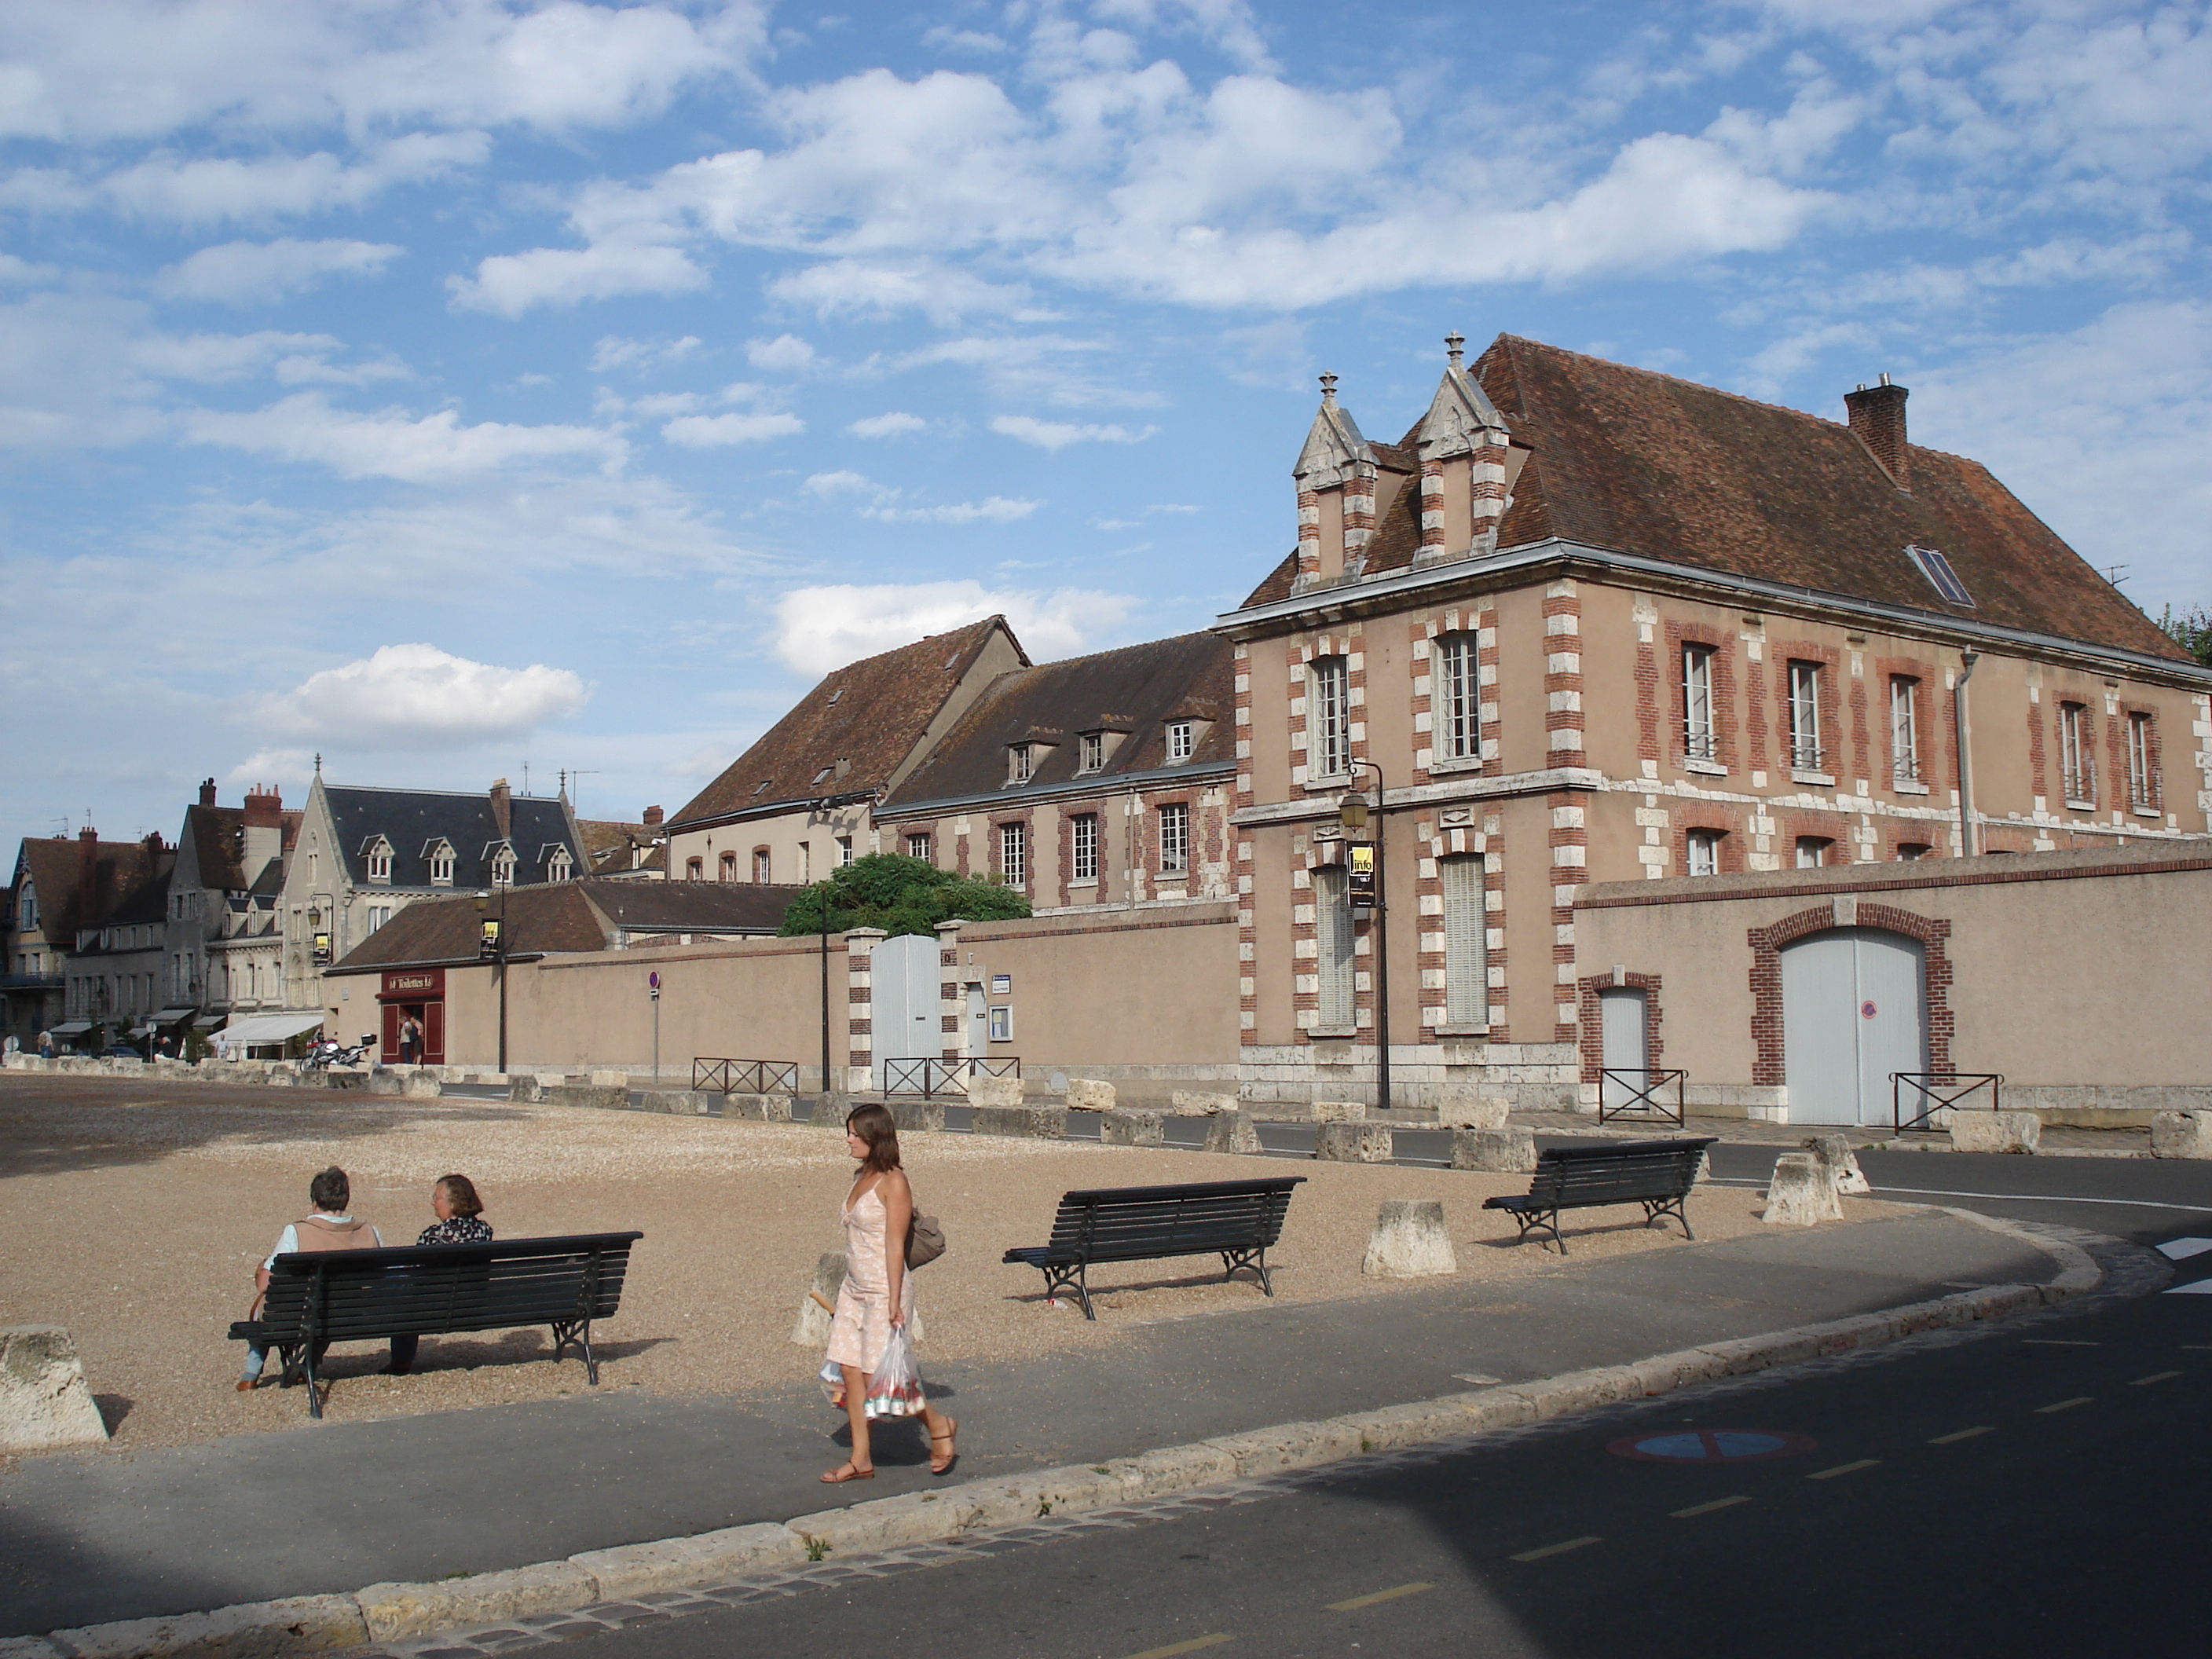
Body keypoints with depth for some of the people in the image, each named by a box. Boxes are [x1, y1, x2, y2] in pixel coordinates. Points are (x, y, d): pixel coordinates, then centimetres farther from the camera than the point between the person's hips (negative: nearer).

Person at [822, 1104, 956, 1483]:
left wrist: (894, 1302, -19)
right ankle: (861, 1459, 12)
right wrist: (850, 1286, 18)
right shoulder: (861, 1177, 11)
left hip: (884, 1290, -8)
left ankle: (939, 1425, 16)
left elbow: (895, 1246, -17)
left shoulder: (893, 1182, -14)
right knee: (850, 1370, 5)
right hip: (854, 1289, 8)